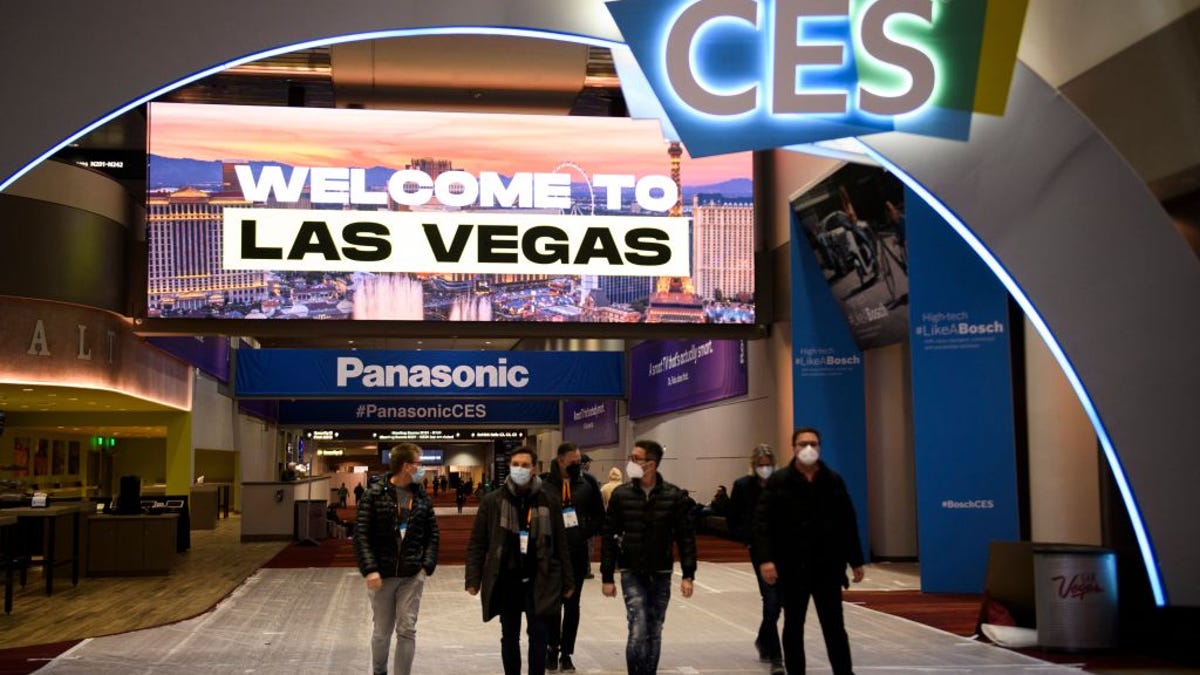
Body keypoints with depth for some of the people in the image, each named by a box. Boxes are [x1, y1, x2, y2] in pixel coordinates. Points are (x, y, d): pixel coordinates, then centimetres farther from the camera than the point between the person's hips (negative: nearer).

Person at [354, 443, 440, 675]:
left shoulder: (422, 497, 5)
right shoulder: (374, 495, -7)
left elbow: (432, 534, 8)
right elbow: (361, 535, -9)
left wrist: (427, 565, -4)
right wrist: (370, 569, -17)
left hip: (412, 576, 2)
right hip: (382, 575, -2)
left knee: (407, 630, 1)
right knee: (381, 631, 10)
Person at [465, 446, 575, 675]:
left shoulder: (549, 500, 0)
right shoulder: (493, 500, -1)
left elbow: (560, 543, 4)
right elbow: (476, 543, 2)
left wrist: (567, 581, 3)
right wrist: (473, 579, -4)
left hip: (539, 581, -1)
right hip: (506, 580, 1)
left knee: (538, 634, -1)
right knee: (509, 636, 11)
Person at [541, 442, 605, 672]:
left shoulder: (587, 483, 0)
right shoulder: (544, 485, -8)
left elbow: (599, 516, 6)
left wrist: (585, 532, -8)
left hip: (577, 554, 2)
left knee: (572, 605, 9)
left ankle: (566, 653, 19)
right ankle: (552, 648, 24)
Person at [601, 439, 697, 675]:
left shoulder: (673, 495, -3)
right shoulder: (621, 494, -3)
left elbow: (686, 536, 1)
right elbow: (608, 537, 1)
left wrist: (688, 575, -4)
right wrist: (607, 577, 0)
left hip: (661, 575, 1)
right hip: (632, 574, -1)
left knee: (654, 633, 9)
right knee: (638, 631, -12)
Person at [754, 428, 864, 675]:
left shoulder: (833, 481, 6)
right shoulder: (778, 481, -2)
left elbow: (848, 524, 10)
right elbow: (762, 522, -8)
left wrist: (856, 561, 9)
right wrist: (765, 559, -19)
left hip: (827, 566, 1)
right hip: (791, 567, -1)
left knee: (834, 626, 4)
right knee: (793, 626, 10)